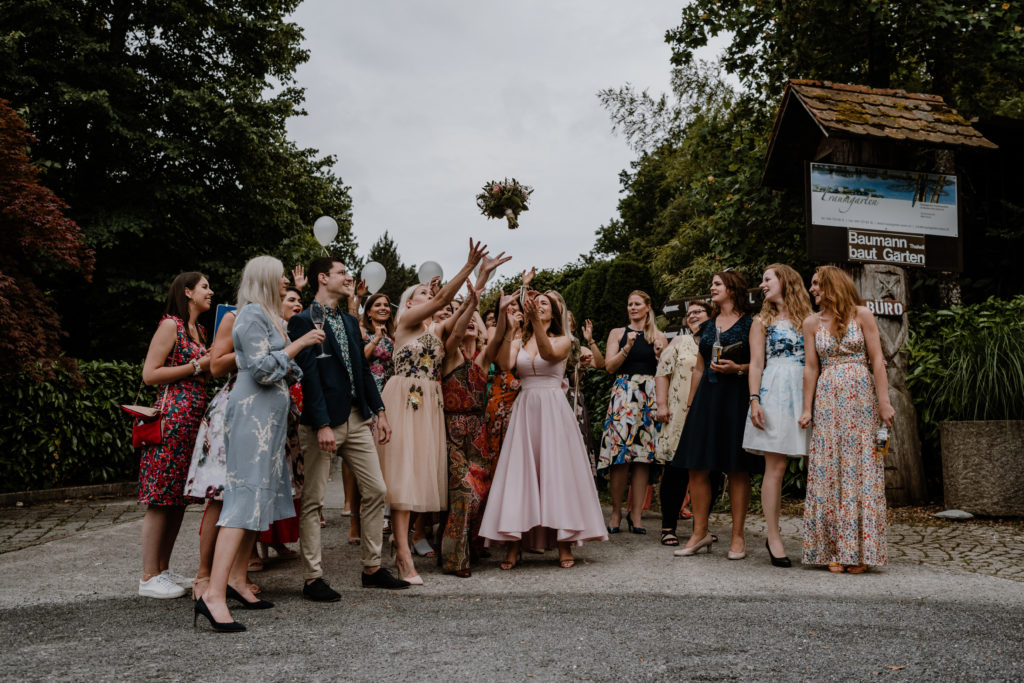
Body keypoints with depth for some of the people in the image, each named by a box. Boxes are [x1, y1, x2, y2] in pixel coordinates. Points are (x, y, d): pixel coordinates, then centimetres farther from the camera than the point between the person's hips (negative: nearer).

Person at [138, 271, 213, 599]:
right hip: (172, 417, -9)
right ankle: (149, 578, 0)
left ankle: (164, 570, 18)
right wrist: (196, 366, -12)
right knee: (161, 499, -5)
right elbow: (149, 374, -12)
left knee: (179, 498, 10)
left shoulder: (199, 329, 20)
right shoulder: (170, 325, -6)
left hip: (194, 420, 9)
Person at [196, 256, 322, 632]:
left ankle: (234, 579, 14)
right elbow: (261, 369, -17)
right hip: (252, 412, -10)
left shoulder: (268, 317, 22)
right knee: (247, 495, -16)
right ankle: (214, 594, -20)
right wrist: (299, 344, -12)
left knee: (262, 497, 9)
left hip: (269, 416, 10)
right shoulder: (252, 315, -9)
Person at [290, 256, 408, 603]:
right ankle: (313, 578, 8)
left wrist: (379, 410, 12)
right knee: (313, 501, 1)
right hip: (321, 421, -8)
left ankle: (372, 568, 19)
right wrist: (322, 425, -20)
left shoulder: (350, 321, 16)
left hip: (356, 418, 8)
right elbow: (310, 375, -15)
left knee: (375, 491, 8)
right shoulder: (303, 321, -8)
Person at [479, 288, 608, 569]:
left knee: (556, 471, -4)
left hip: (553, 409, -2)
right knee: (519, 471, -3)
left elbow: (549, 354, -16)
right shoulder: (520, 343, 13)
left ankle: (564, 544, 1)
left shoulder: (563, 340, 8)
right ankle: (513, 547, -2)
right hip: (524, 408, 2)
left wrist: (536, 320, -28)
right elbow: (505, 363, -9)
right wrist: (503, 318, -13)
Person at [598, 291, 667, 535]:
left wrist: (660, 354, -5)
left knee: (644, 452, -3)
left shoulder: (658, 336, 15)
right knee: (620, 451, -10)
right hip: (623, 392, -1)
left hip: (650, 395, 1)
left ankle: (636, 513, 2)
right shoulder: (618, 333, 12)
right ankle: (616, 511, 0)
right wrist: (627, 348, -10)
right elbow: (609, 366, 2)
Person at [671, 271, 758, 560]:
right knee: (697, 467, 1)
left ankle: (738, 536, 6)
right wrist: (689, 405, 17)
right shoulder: (708, 326, 18)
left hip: (736, 396, -6)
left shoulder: (749, 324, 0)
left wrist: (737, 368, -19)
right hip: (706, 397, 6)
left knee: (737, 469, -2)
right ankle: (700, 532, 10)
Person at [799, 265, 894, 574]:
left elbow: (877, 360, -1)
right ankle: (834, 550, 5)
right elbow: (811, 367, 8)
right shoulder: (812, 323, 10)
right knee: (828, 470, -1)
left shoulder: (861, 315, 2)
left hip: (860, 398, -2)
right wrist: (807, 408, 3)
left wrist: (884, 402, -7)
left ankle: (859, 551, 4)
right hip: (827, 402, 2)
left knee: (860, 468, -3)